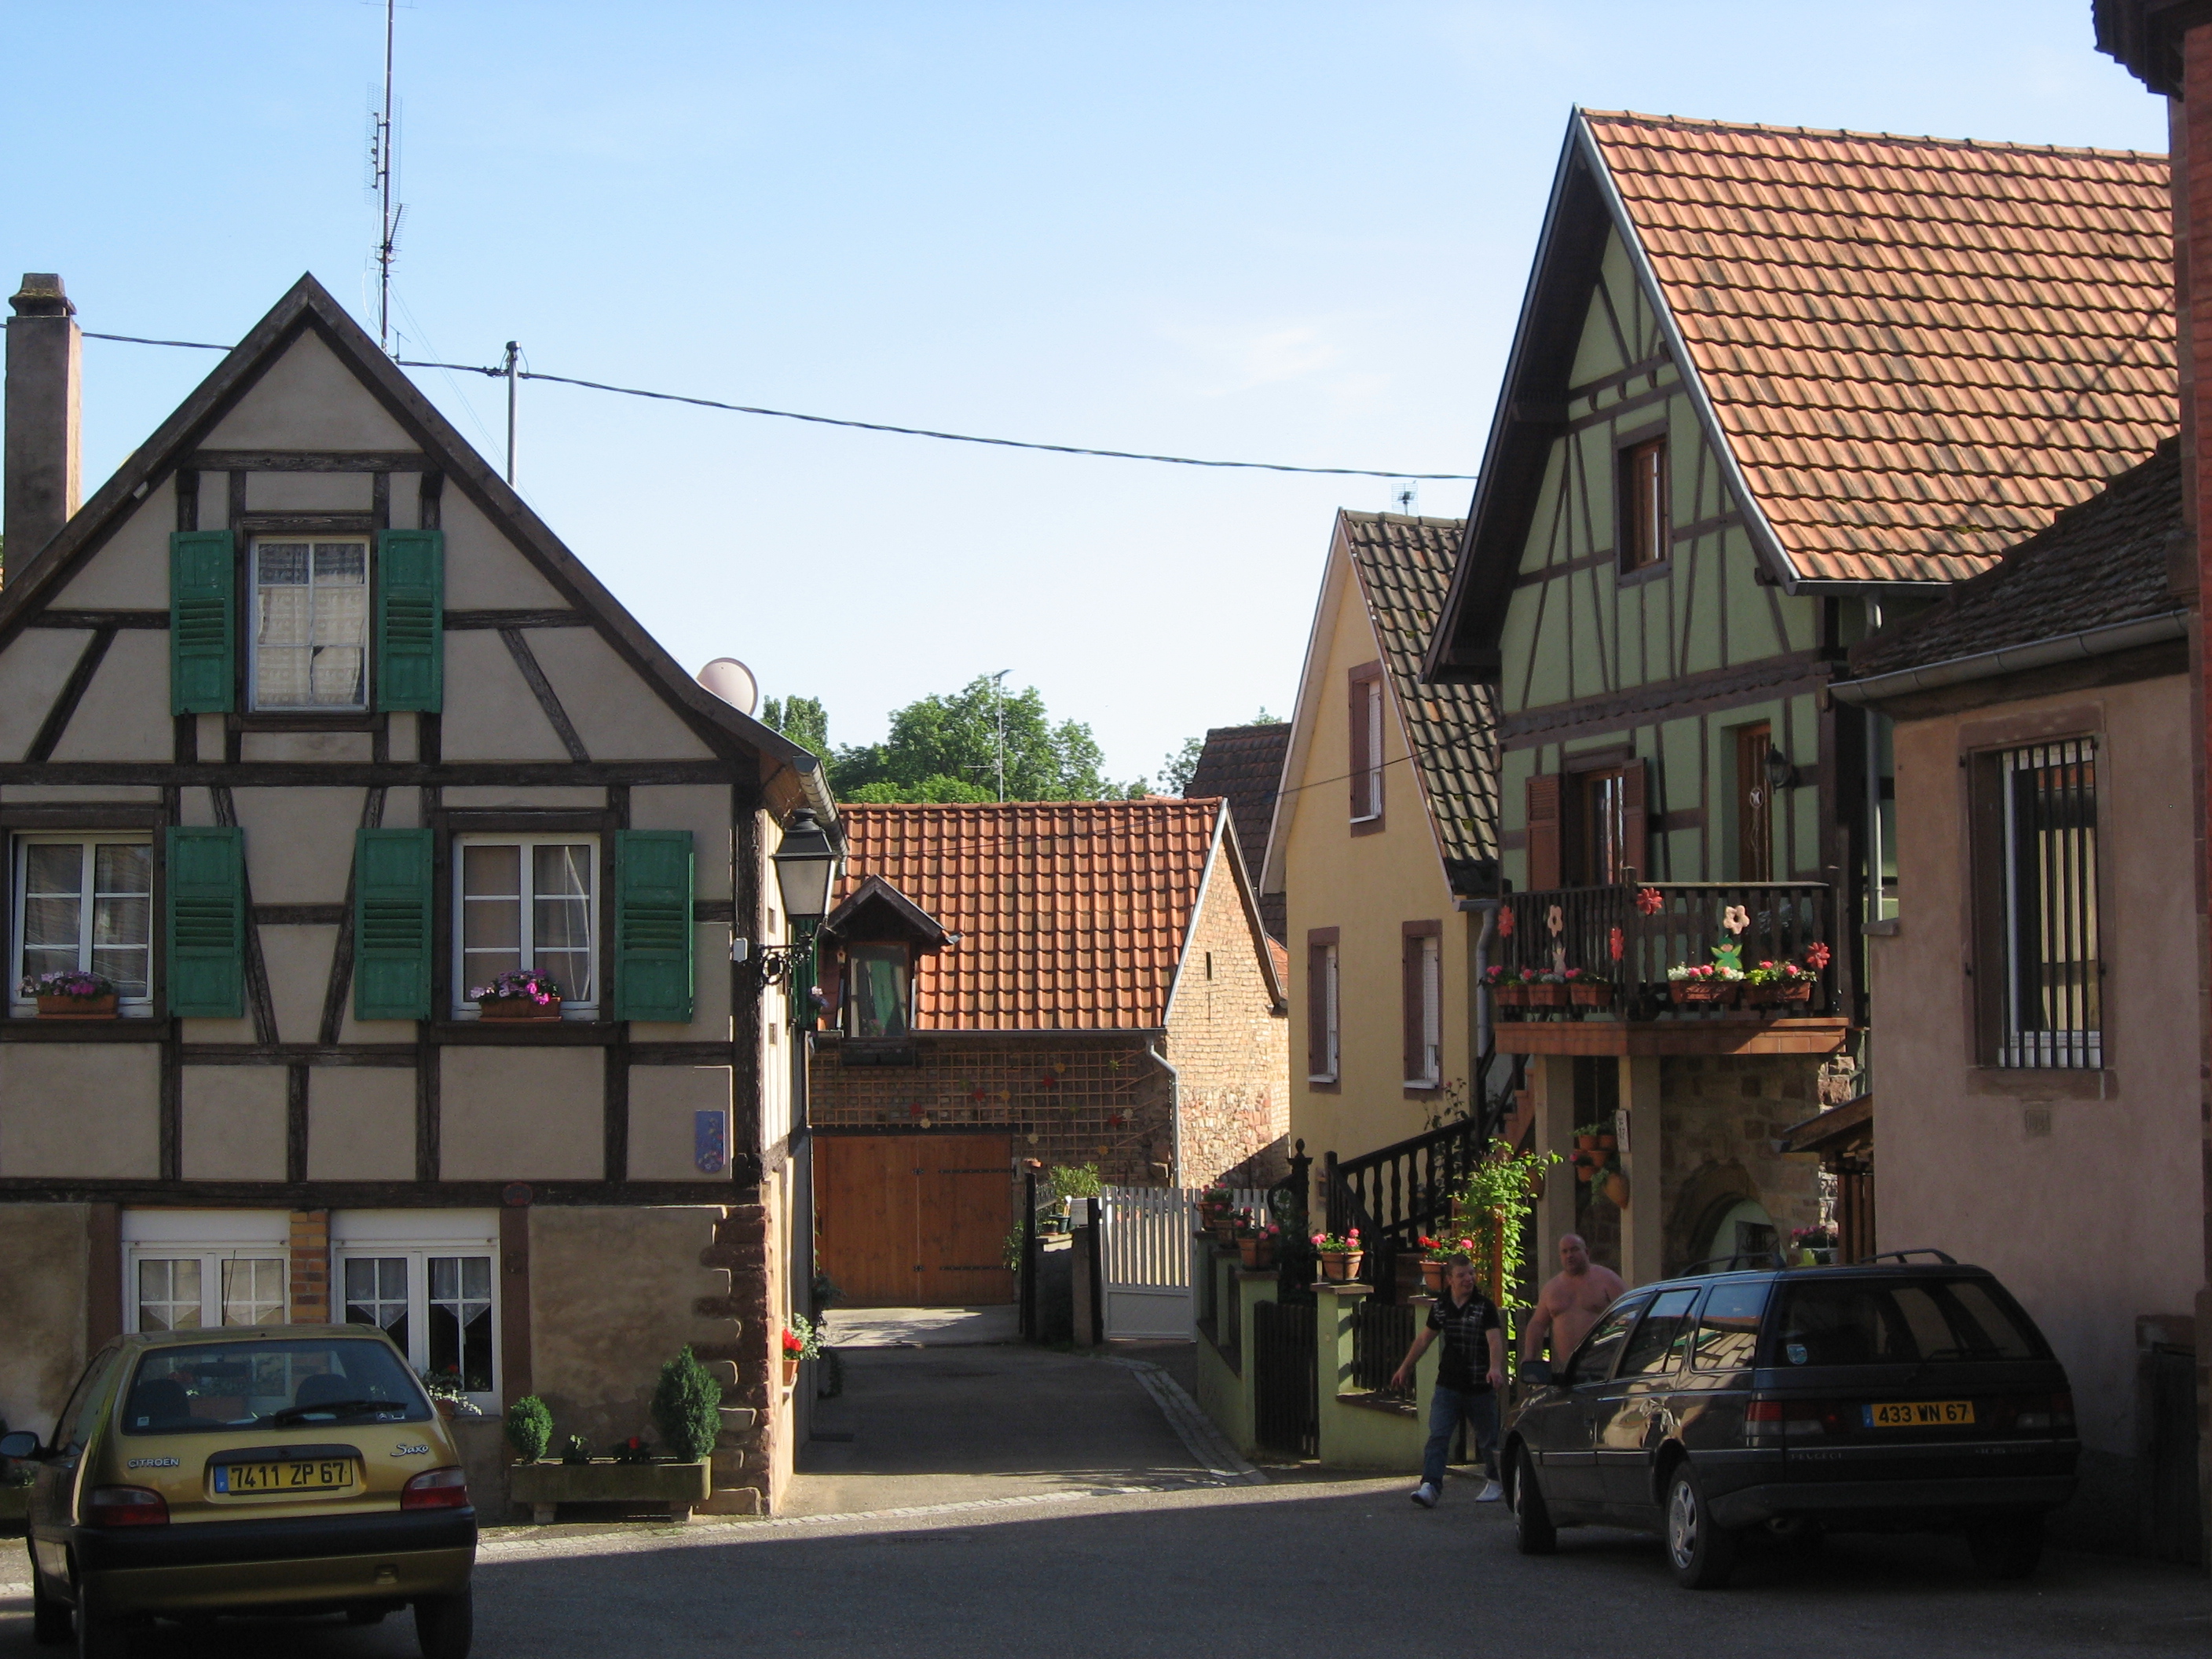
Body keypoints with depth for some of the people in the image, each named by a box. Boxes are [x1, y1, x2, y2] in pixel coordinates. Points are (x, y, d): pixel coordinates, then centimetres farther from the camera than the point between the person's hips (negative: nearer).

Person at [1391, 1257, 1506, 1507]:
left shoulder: (1485, 1306, -6)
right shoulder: (1441, 1306, 7)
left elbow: (1495, 1339, -19)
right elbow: (1424, 1339, 19)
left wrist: (1496, 1367, -37)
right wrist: (1405, 1369, 25)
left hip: (1480, 1386, -3)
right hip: (1448, 1384, 3)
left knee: (1487, 1439, 9)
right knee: (1437, 1436, -10)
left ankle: (1493, 1482, 29)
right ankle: (1430, 1486, -16)